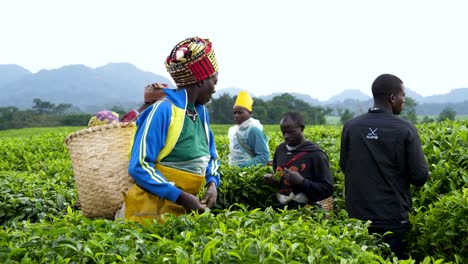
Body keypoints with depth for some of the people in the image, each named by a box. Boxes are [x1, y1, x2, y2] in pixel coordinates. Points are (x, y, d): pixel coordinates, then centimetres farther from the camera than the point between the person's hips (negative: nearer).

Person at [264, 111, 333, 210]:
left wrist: (301, 181, -16)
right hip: (279, 207, 5)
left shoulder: (315, 154, -5)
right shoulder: (280, 149, 15)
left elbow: (328, 190, -6)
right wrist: (271, 179, 9)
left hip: (304, 209, -5)